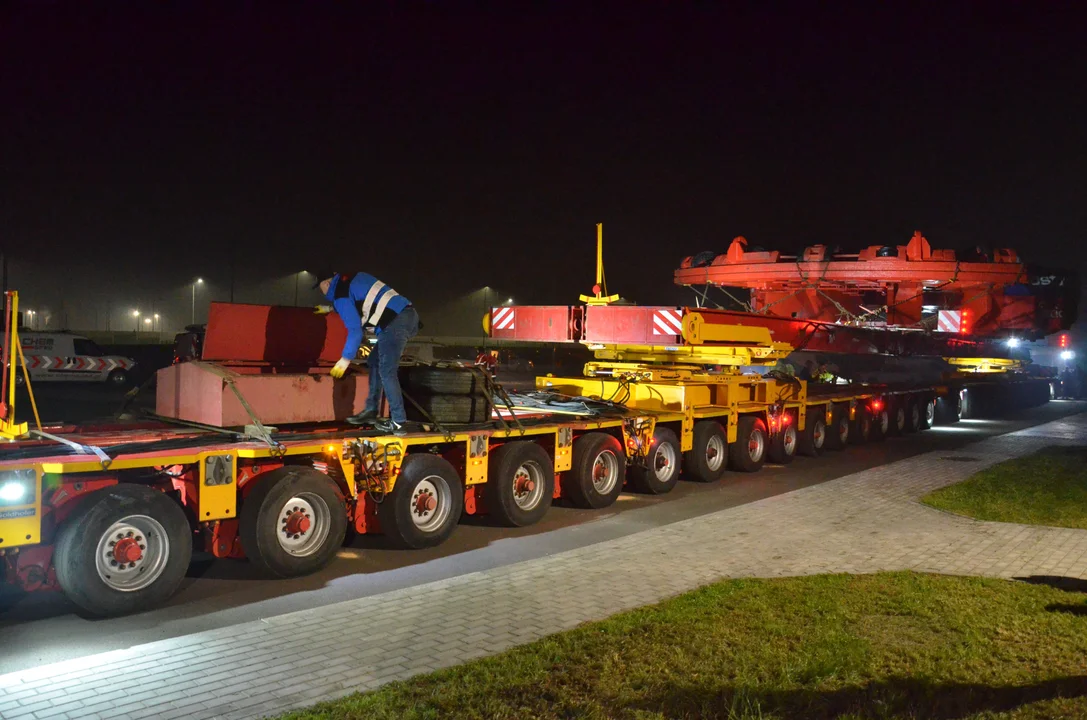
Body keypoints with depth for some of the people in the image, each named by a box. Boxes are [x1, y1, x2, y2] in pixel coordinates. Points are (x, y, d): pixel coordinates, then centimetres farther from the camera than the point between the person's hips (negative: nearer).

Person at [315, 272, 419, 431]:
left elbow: (355, 330, -9)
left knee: (386, 372, -10)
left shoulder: (341, 294, -3)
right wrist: (330, 309, 54)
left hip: (395, 323, -10)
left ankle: (398, 422, -12)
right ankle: (371, 410, 20)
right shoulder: (350, 279, 24)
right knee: (375, 362, 18)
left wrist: (345, 359, -1)